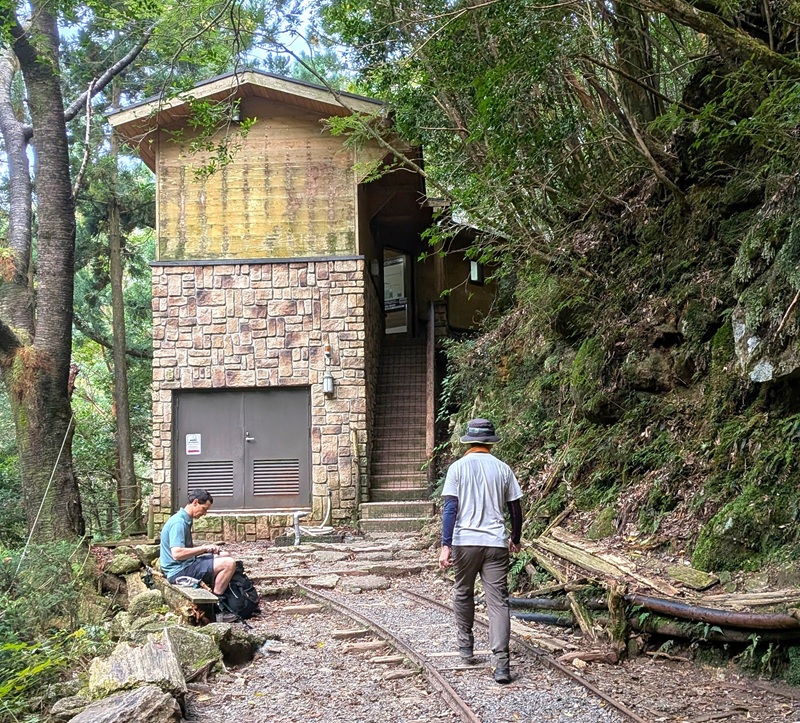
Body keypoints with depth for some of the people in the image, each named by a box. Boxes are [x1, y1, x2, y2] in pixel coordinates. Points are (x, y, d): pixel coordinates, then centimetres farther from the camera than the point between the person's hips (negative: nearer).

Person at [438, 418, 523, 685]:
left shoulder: (458, 467, -1)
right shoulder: (502, 469, 6)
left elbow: (450, 508, -8)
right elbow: (516, 509, 9)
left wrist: (445, 545, -8)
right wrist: (515, 540, 24)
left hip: (465, 542, -1)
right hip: (496, 543, 1)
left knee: (463, 594, 20)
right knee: (498, 601, -1)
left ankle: (465, 647, 32)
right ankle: (501, 663, -10)